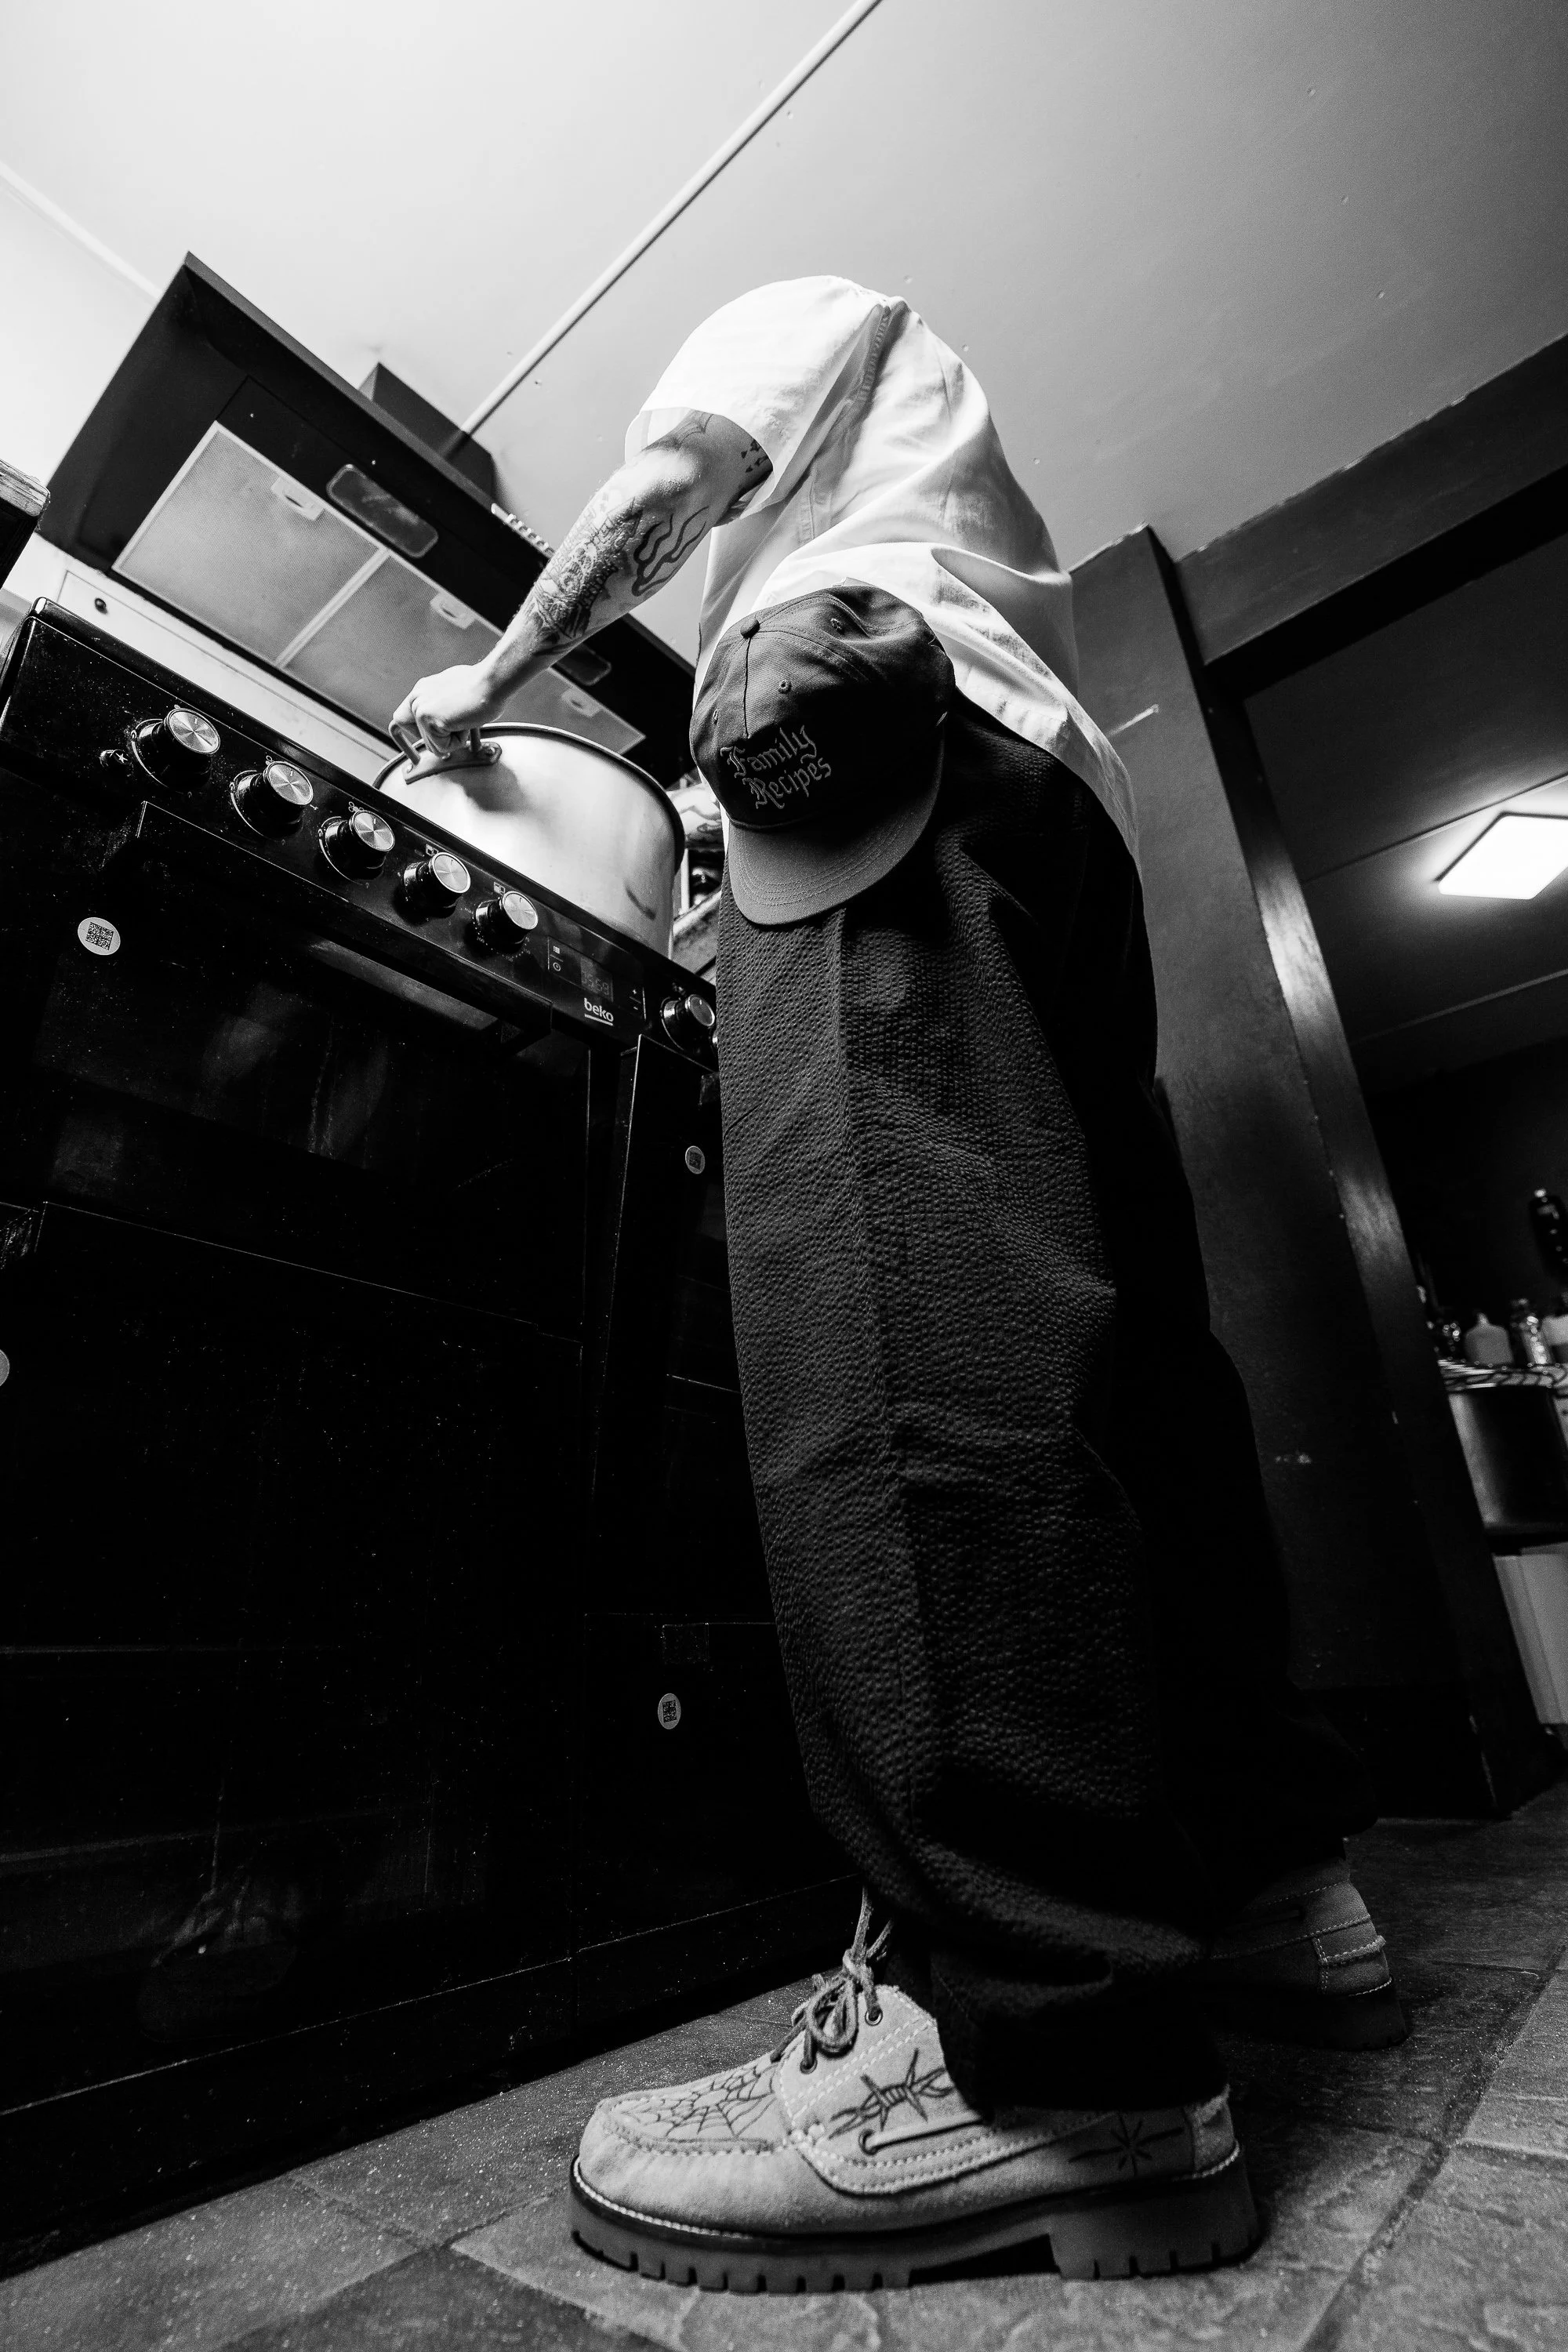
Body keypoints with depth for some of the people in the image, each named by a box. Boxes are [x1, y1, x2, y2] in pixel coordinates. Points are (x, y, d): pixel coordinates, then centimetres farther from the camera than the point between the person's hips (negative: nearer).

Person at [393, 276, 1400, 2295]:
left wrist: (487, 681, 31)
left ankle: (1055, 2041, -33)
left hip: (874, 760, -7)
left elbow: (645, 503, 20)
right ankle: (1266, 1876, -3)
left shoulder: (797, 309, 36)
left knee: (891, 1323, -28)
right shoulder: (946, 443, 50)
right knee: (1105, 1329, -6)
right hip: (1041, 798, 8)